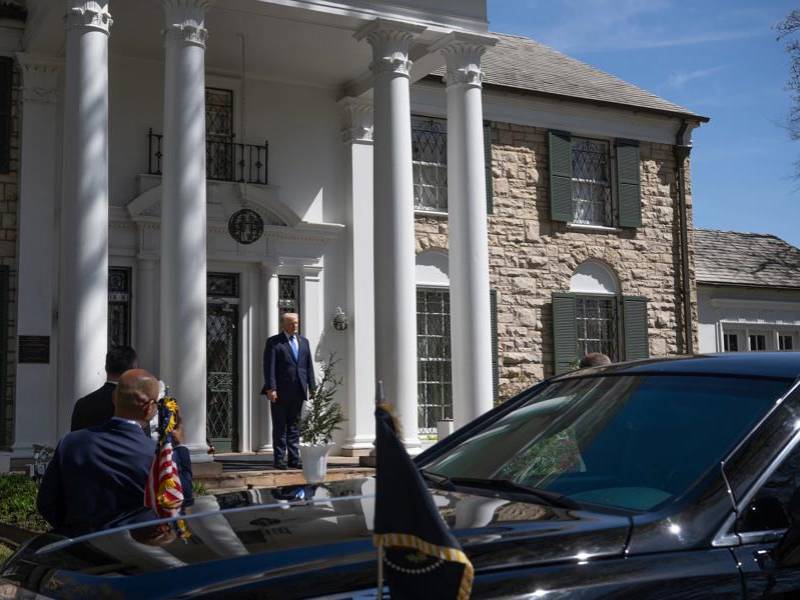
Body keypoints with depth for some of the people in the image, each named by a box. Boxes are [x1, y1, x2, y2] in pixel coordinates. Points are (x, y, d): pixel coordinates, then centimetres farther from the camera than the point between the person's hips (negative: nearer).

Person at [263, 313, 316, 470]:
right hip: (280, 392, -5)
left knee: (294, 426, 8)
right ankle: (279, 460, 5)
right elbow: (269, 367, -8)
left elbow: (309, 365, 13)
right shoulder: (274, 342, -2)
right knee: (280, 427, 1)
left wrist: (312, 387, 7)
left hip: (298, 391, 5)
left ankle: (294, 459, 11)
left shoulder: (303, 342, 15)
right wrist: (271, 388, -17)